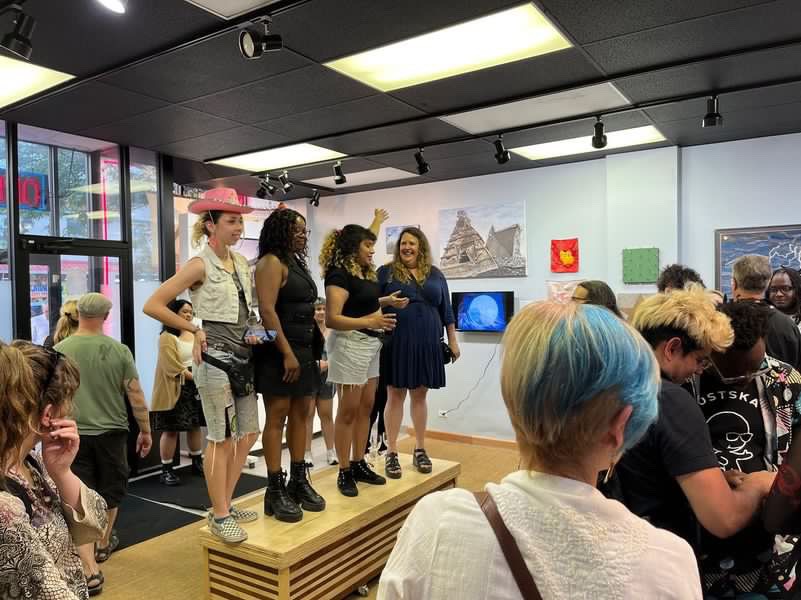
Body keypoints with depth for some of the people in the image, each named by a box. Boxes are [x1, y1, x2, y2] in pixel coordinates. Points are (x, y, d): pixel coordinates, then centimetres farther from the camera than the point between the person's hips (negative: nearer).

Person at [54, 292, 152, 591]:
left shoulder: (59, 350, -7)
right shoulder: (119, 350, -8)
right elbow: (136, 395, -6)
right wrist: (145, 431, 6)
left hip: (73, 434, 0)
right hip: (111, 432, 0)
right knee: (109, 492, 19)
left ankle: (89, 568, 1)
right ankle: (103, 544, 38)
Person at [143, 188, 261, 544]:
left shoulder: (241, 262, 9)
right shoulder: (200, 265, -11)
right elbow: (153, 305, -14)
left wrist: (251, 334, 6)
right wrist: (194, 330, -12)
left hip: (241, 357, 8)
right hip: (215, 358, -7)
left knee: (248, 434, 12)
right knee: (221, 438, 0)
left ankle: (225, 504, 28)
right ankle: (219, 516, 16)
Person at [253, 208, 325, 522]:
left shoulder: (297, 262, 16)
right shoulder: (271, 263, -9)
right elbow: (267, 310, -19)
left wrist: (310, 351, 13)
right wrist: (287, 353, -22)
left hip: (305, 349, 9)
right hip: (280, 352, -9)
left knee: (300, 414, 11)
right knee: (277, 417, -3)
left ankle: (299, 481, 21)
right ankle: (275, 490, 6)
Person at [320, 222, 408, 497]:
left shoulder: (365, 273, 12)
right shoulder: (339, 274, -14)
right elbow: (332, 319, -22)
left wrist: (384, 301, 15)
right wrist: (368, 321, -31)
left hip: (371, 345, 9)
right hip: (350, 344, -9)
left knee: (366, 407, 12)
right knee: (348, 410, -1)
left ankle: (359, 464, 24)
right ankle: (344, 472, 11)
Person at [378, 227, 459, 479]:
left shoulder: (435, 274, 11)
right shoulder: (386, 272, 4)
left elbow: (446, 309, 12)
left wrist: (453, 340, 11)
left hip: (427, 344, 3)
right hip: (396, 343, -2)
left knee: (420, 395, 10)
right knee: (395, 395, 3)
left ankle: (420, 450, 21)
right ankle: (391, 453, 11)